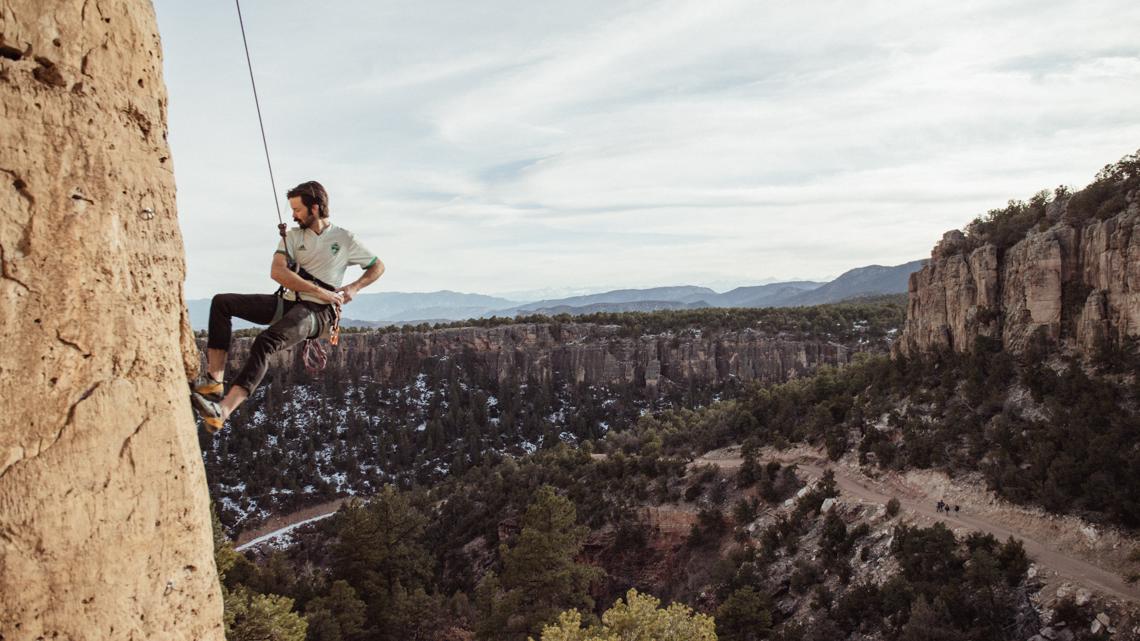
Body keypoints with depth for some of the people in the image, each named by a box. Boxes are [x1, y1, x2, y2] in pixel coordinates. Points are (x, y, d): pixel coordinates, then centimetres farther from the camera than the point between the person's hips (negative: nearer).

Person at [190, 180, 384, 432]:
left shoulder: (344, 239, 5)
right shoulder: (293, 236, 11)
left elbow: (378, 266, 15)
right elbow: (277, 272, -5)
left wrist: (354, 287, -3)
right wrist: (321, 292, -15)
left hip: (316, 312, -6)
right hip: (287, 302, 6)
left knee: (265, 342, -33)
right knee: (222, 303, -12)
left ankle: (223, 411, -43)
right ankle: (214, 380, -20)